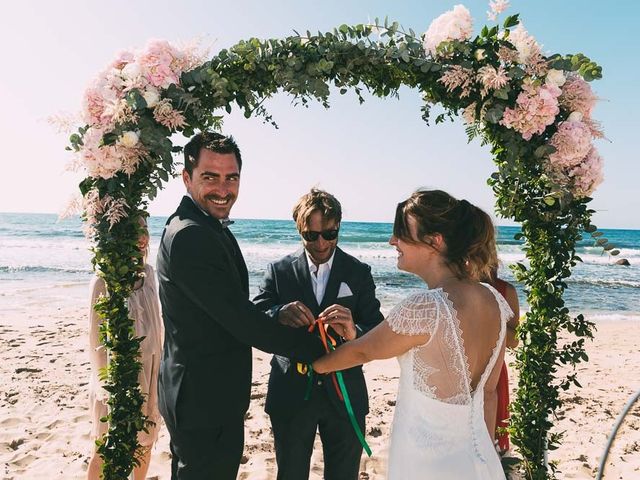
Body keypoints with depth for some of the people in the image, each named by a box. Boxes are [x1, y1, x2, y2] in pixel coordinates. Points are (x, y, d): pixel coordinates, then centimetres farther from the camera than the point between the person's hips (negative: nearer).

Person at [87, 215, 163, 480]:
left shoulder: (148, 272, 0)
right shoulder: (105, 280, -17)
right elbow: (96, 336, -12)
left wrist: (159, 366, 11)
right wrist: (104, 384, -10)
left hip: (149, 369, 5)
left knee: (144, 441, 19)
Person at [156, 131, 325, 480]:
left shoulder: (210, 229, 9)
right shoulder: (188, 236, -25)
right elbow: (241, 321, -25)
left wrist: (275, 315, -8)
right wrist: (321, 349, -17)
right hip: (206, 403, -10)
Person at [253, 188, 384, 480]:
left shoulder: (359, 273, -1)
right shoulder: (279, 271, -2)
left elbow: (378, 333, -5)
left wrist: (355, 333, -29)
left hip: (344, 397, 1)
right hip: (291, 396, 0)